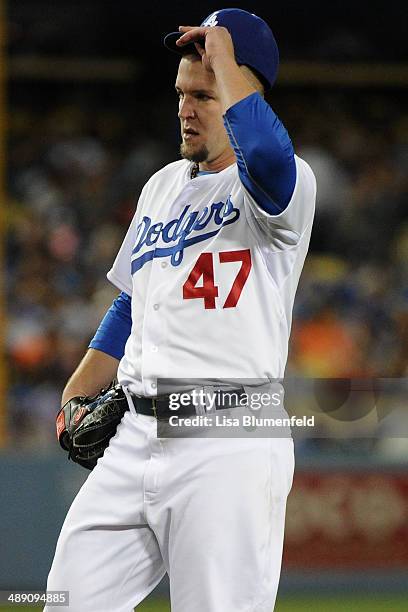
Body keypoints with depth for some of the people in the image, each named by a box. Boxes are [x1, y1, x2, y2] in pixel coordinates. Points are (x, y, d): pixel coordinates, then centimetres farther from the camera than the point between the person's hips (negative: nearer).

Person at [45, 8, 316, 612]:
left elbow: (267, 152, -30)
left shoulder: (283, 184, -4)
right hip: (137, 437, 7)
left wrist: (222, 57, -15)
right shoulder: (164, 184, 20)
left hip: (230, 448, -7)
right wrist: (79, 395, 16)